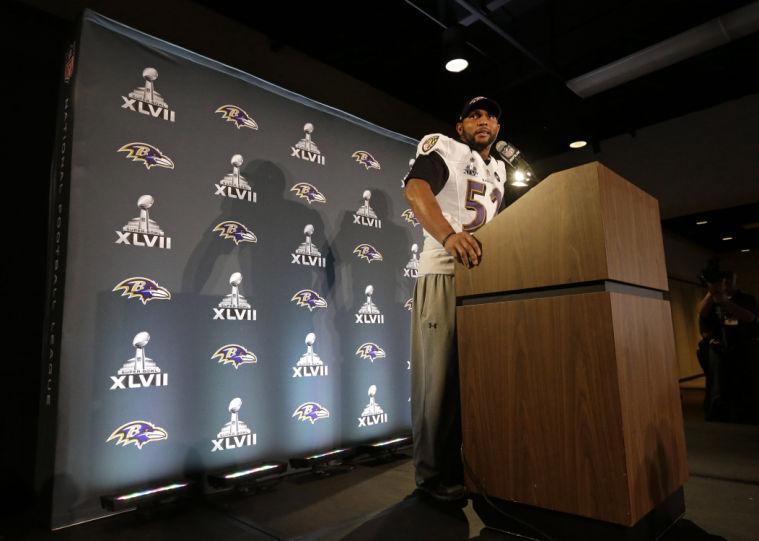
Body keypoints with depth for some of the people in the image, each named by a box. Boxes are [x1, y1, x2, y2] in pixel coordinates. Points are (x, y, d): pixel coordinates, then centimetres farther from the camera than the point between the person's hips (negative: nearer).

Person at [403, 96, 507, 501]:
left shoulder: (498, 169, 25)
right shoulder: (444, 149, 2)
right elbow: (415, 189, -19)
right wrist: (448, 234, -36)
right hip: (444, 273, -7)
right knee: (440, 373, -8)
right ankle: (434, 473, 3)